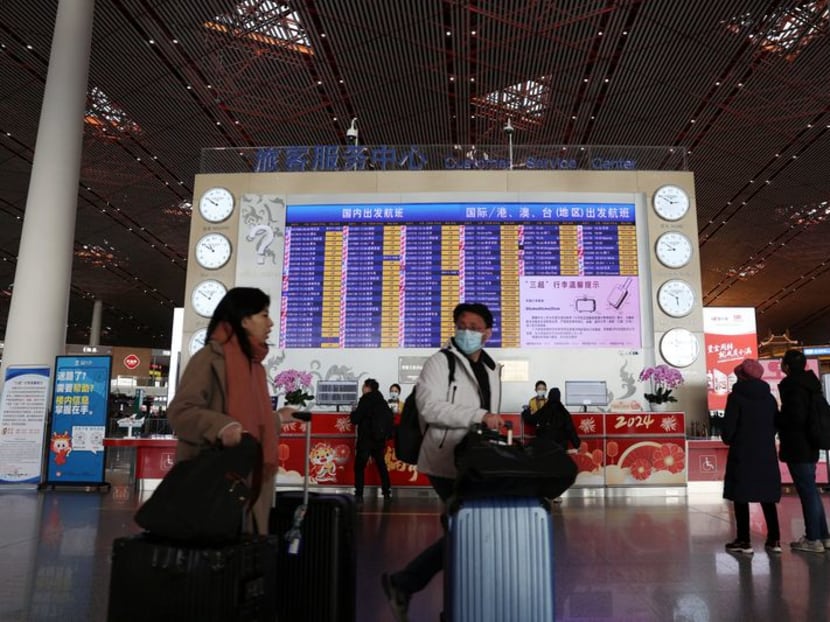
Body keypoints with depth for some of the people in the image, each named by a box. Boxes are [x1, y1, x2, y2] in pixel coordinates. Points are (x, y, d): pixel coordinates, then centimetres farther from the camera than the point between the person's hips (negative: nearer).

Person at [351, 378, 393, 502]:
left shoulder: (366, 399, -10)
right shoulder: (382, 401, 9)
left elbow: (356, 419, -13)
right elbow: (389, 417, 15)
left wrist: (354, 412, 6)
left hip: (366, 439, -6)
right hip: (380, 439, 6)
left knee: (359, 467, 0)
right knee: (381, 465, 16)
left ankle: (359, 495, -6)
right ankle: (387, 493, 18)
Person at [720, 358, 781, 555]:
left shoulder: (736, 396, -11)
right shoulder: (769, 397, 6)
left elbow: (728, 427, -12)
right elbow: (776, 425, 10)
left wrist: (728, 440, 7)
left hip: (742, 455, -5)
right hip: (767, 454, 5)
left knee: (741, 497, 2)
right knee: (767, 497, 14)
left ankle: (743, 541, 5)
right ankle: (774, 540, 16)